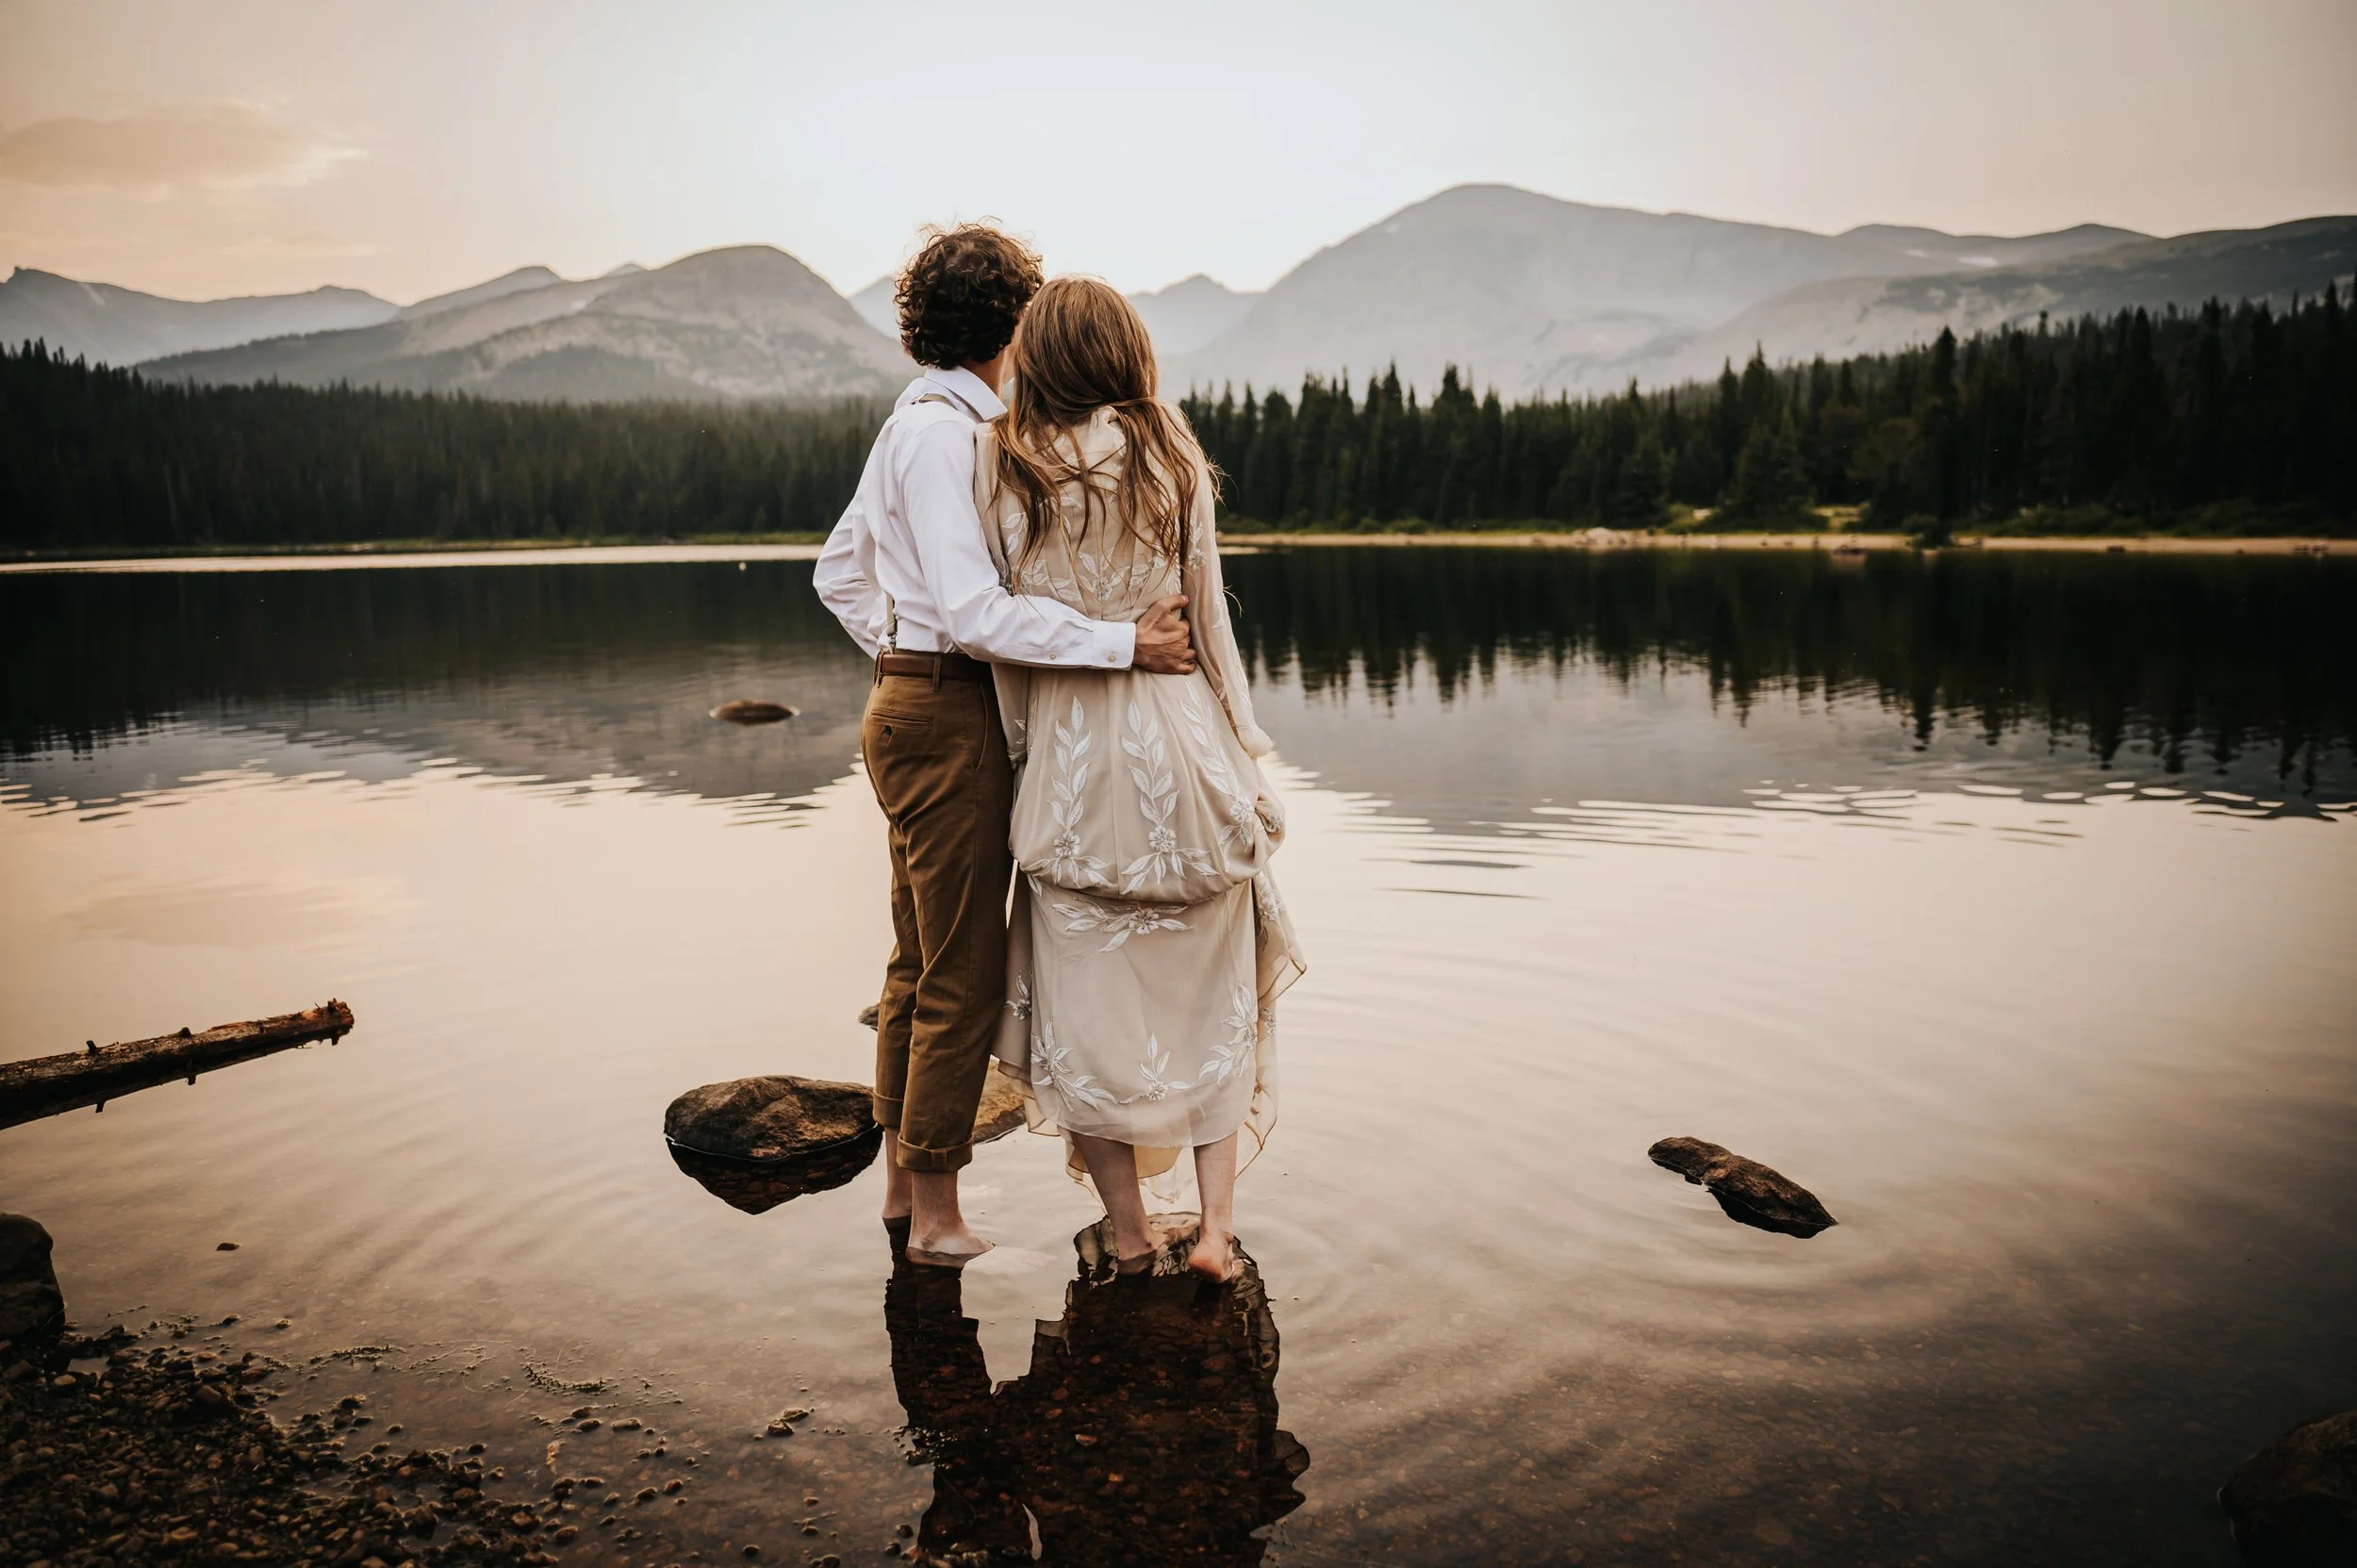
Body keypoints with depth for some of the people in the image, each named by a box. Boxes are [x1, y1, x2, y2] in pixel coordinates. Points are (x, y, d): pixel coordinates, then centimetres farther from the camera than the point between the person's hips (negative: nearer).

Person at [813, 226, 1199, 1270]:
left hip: (908, 704, 10)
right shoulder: (944, 431, -15)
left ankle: (901, 1182, 30)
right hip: (950, 720, -10)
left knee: (918, 965, 17)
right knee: (963, 975, -2)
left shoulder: (914, 422, 16)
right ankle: (937, 1215, 9)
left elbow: (838, 571, 24)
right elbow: (976, 610, -26)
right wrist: (1127, 642, -24)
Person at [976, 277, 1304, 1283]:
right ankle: (1217, 1225, 13)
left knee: (1087, 999, 10)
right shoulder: (1167, 454, -2)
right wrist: (1246, 753, 8)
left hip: (1066, 756, 0)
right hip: (1177, 737, 0)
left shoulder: (995, 460, -2)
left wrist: (1022, 744, 8)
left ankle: (1129, 1233, 20)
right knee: (1212, 991, 14)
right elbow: (1206, 613, 0)